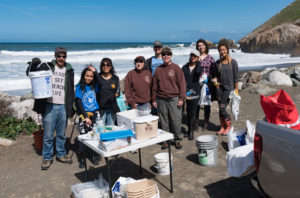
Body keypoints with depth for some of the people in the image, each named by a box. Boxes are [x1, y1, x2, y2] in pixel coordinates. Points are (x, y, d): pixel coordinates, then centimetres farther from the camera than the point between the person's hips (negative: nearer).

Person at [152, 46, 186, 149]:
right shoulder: (158, 69, 10)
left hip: (174, 99, -3)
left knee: (176, 120, 0)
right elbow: (154, 86, 13)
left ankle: (178, 139, 14)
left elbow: (182, 84, -3)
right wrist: (154, 99, 10)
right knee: (164, 121, 8)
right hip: (161, 99, 3)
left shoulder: (176, 68, 0)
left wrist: (181, 98, -8)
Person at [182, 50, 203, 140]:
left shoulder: (199, 67, 4)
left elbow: (198, 72, -21)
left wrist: (197, 62, -7)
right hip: (185, 92, 2)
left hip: (195, 93, -2)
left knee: (193, 112, -2)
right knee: (188, 112, 7)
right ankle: (190, 130, 20)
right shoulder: (185, 67, 10)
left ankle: (191, 131, 6)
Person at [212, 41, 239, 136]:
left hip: (229, 88, -4)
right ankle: (222, 127, 22)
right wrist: (215, 81, -4)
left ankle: (228, 126, 10)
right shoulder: (217, 63, 7)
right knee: (220, 109, 7)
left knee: (222, 108, -11)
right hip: (219, 88, 4)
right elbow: (215, 75, 16)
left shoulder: (233, 62, -3)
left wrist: (236, 89, -6)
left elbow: (236, 77, -3)